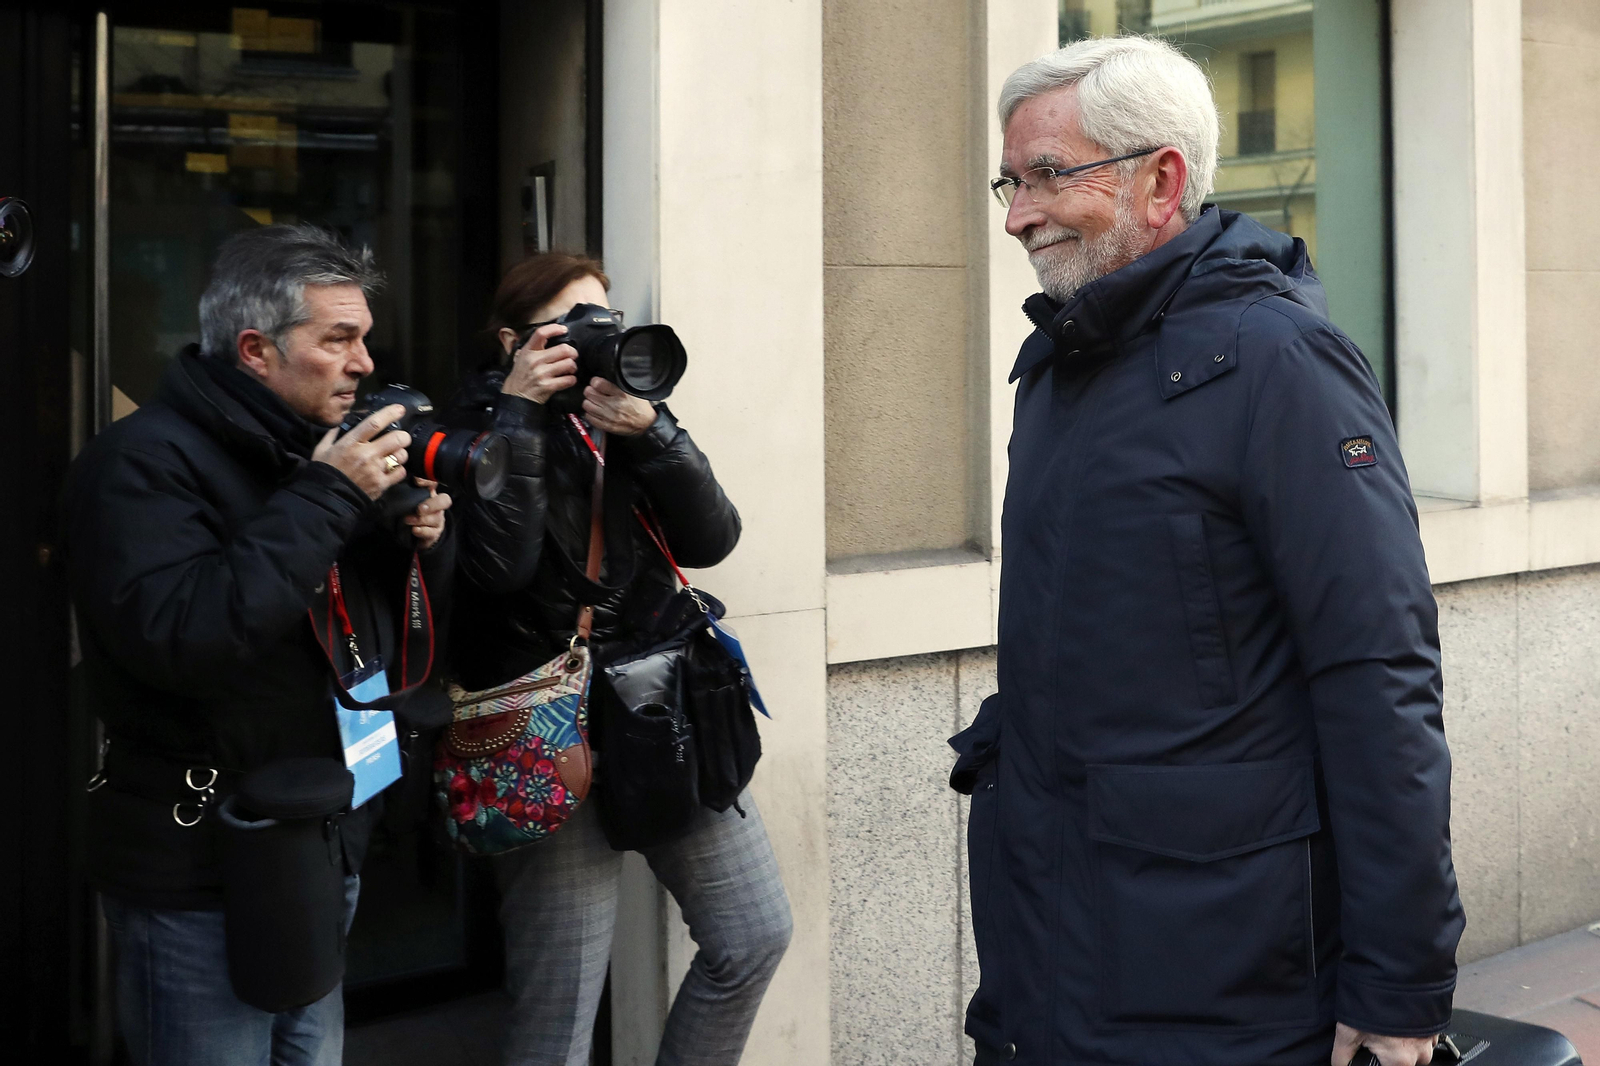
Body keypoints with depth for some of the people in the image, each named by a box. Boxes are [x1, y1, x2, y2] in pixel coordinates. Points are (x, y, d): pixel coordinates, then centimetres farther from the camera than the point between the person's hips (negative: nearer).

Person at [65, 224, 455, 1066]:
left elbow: (395, 629, 16)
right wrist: (326, 499, -27)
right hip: (201, 885, -8)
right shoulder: (143, 460, -15)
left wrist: (423, 539, -6)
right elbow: (179, 639, -30)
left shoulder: (324, 457, 11)